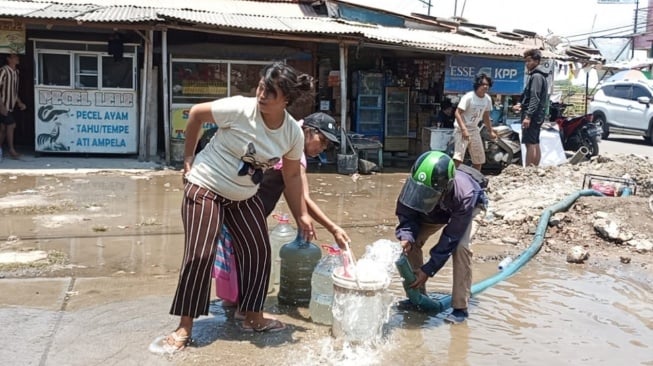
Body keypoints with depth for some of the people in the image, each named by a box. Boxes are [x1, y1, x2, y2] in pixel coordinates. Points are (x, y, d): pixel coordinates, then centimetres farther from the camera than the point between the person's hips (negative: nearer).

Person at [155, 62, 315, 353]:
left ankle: (253, 316, 21)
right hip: (205, 188, -5)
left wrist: (301, 215, 2)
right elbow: (196, 113, -11)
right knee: (199, 255, -10)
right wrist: (188, 158, -5)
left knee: (258, 250, 4)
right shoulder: (239, 109, -26)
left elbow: (292, 175, 2)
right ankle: (184, 328, 2)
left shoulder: (293, 133, -11)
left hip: (244, 197, 5)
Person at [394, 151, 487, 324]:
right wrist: (405, 239, -44)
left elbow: (449, 240, -37)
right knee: (412, 241, -12)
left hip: (468, 208, -4)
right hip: (436, 211, 4)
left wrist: (428, 270, -36)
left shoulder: (464, 195, -45)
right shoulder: (413, 184, -38)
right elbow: (406, 216, -22)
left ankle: (460, 307, -17)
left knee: (461, 247, -28)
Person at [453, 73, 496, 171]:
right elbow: (457, 113, -23)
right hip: (461, 129, -8)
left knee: (479, 159, 15)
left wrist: (491, 131, 15)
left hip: (474, 129, 8)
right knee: (458, 157, -23)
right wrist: (464, 129, -32)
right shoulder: (468, 97, -19)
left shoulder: (488, 99, 3)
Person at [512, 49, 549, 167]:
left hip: (532, 116, -10)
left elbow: (535, 98, -20)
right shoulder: (538, 75, 19)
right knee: (535, 144, 12)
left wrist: (528, 116, -24)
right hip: (536, 116, 10)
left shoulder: (536, 76, -12)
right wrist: (521, 104, 10)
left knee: (530, 144, -11)